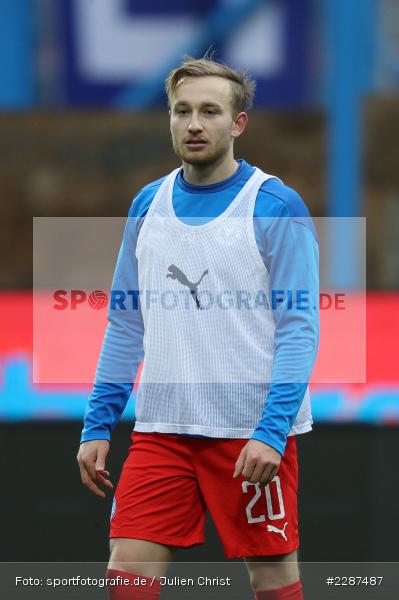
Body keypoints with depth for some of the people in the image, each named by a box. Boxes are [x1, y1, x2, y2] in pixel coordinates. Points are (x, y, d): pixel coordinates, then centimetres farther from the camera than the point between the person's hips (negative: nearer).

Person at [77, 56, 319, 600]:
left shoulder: (275, 206, -6)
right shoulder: (148, 204, 11)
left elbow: (298, 329, -10)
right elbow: (125, 324, 16)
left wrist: (272, 431, -19)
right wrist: (98, 425, 10)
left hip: (254, 432, -4)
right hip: (161, 428, 5)